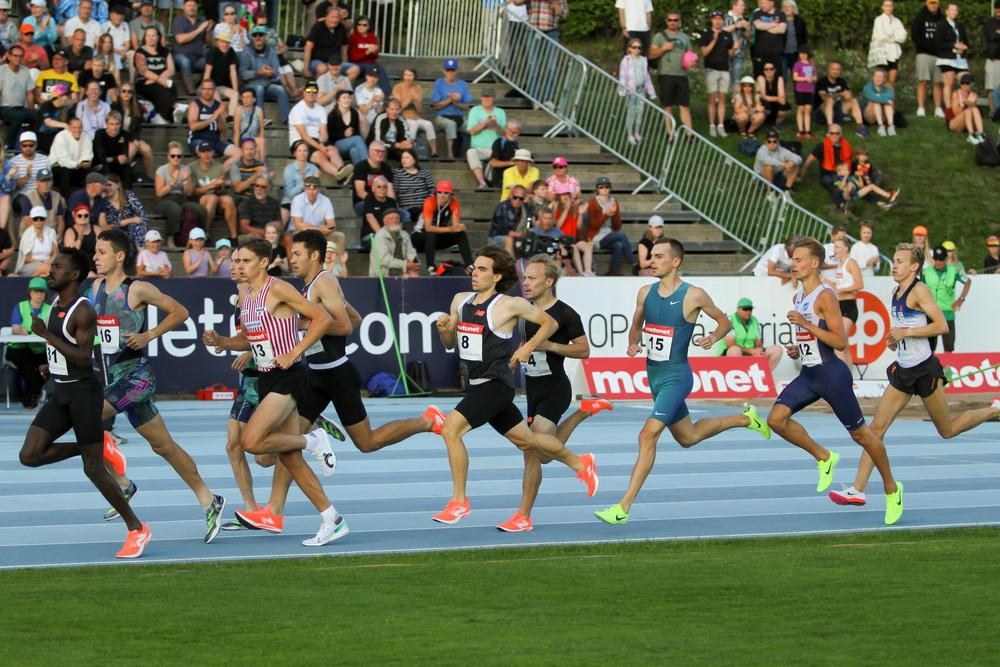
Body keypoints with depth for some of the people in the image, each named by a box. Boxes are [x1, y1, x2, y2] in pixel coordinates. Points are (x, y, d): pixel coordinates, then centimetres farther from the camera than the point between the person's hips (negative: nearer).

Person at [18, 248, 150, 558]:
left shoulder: (83, 311, -17)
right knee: (29, 456, -4)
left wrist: (46, 334, -25)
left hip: (83, 391, -8)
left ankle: (136, 529, 9)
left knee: (93, 469, -4)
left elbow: (84, 358, -25)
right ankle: (100, 449, 13)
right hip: (60, 393, 8)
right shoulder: (55, 305, 11)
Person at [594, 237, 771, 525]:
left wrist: (713, 338, -18)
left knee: (648, 435, -20)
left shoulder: (694, 296, -12)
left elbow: (724, 321, 2)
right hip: (654, 374, 8)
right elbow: (636, 326, 17)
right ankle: (745, 419, 46)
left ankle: (623, 507, -19)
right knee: (687, 437, 23)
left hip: (676, 376, -8)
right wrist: (633, 344, -4)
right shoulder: (645, 293, 3)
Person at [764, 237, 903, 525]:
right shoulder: (798, 298, 11)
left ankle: (891, 489, 20)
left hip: (832, 374, -8)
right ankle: (824, 458, 10)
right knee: (776, 419, -10)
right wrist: (797, 350, 7)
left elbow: (840, 341, -21)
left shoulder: (825, 296, -15)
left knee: (859, 433, 3)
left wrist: (805, 324, -26)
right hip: (808, 374, 8)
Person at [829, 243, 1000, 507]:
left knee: (947, 430, 8)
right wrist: (894, 339, 8)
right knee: (877, 427, -3)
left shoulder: (919, 291, -14)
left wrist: (906, 332, -22)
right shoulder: (896, 292, 10)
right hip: (903, 370, 8)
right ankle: (857, 490, -5)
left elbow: (942, 326, -21)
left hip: (924, 370, -8)